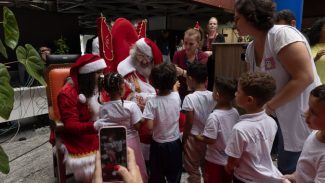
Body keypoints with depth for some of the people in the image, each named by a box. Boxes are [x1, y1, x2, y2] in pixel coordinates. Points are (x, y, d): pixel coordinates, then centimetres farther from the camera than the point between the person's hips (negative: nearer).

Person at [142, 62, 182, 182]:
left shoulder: (152, 102, -23)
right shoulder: (176, 97, -14)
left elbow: (149, 126, -22)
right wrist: (175, 87, 31)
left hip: (158, 144, -2)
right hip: (175, 143, 2)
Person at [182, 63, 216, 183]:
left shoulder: (190, 98, -20)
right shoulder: (213, 96, -7)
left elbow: (189, 124, -16)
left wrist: (184, 140, -2)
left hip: (194, 138, -5)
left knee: (193, 171, 15)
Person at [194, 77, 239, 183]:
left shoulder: (214, 116, -27)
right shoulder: (235, 112, -7)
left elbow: (210, 140, -25)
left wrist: (196, 136, -9)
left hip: (215, 161, -6)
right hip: (230, 160, 6)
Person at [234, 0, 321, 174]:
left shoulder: (282, 34, -21)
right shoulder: (251, 48, 3)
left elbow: (304, 78, -25)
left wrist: (269, 106, -20)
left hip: (303, 122, -7)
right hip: (282, 120, 7)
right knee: (285, 170, 18)